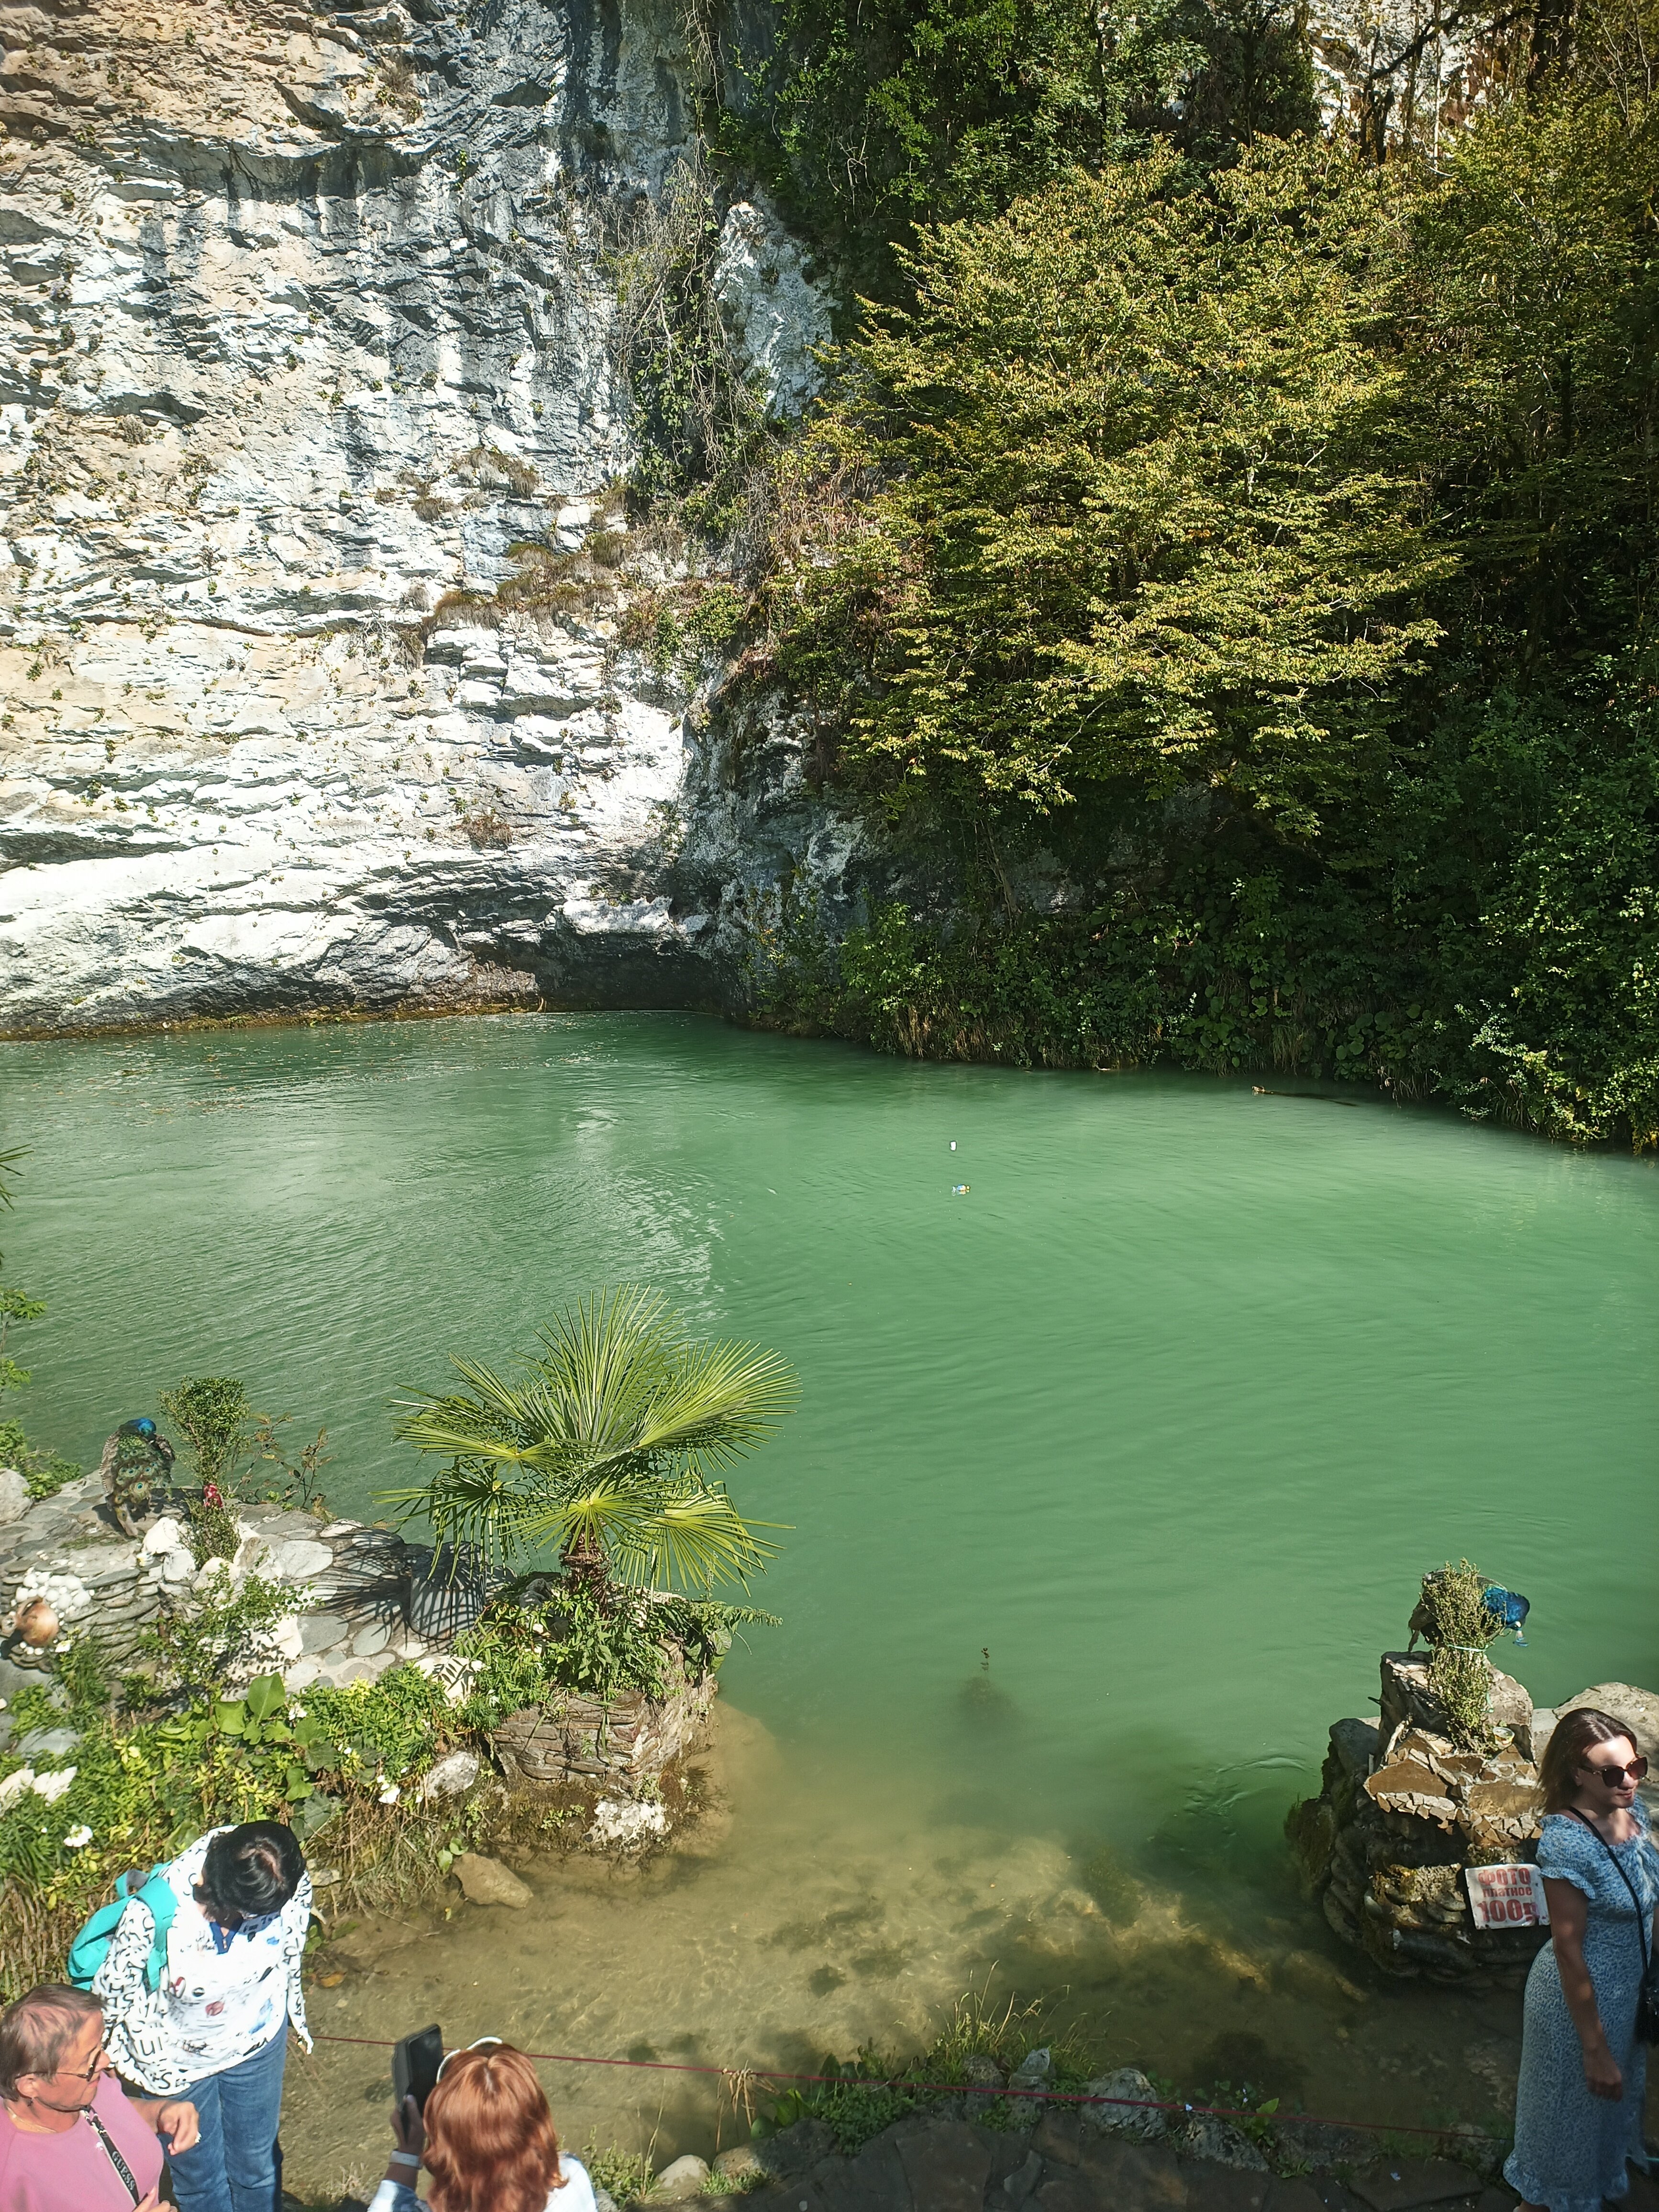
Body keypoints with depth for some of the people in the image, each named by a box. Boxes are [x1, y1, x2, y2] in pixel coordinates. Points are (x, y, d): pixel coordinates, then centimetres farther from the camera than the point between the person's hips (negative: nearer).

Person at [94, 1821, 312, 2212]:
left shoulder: (290, 1883, -29)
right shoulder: (155, 1912, -40)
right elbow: (113, 1990, -20)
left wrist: (293, 2013, 9)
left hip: (257, 2042, 2)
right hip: (179, 2060, -2)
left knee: (259, 2164, 25)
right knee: (200, 2176, 22)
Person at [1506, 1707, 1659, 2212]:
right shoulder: (1566, 1844, -34)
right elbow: (1569, 1953, -26)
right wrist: (1594, 2049, -19)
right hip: (1581, 1995, -7)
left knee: (1617, 2090, 31)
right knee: (1571, 2106, 18)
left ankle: (1603, 2172, 59)